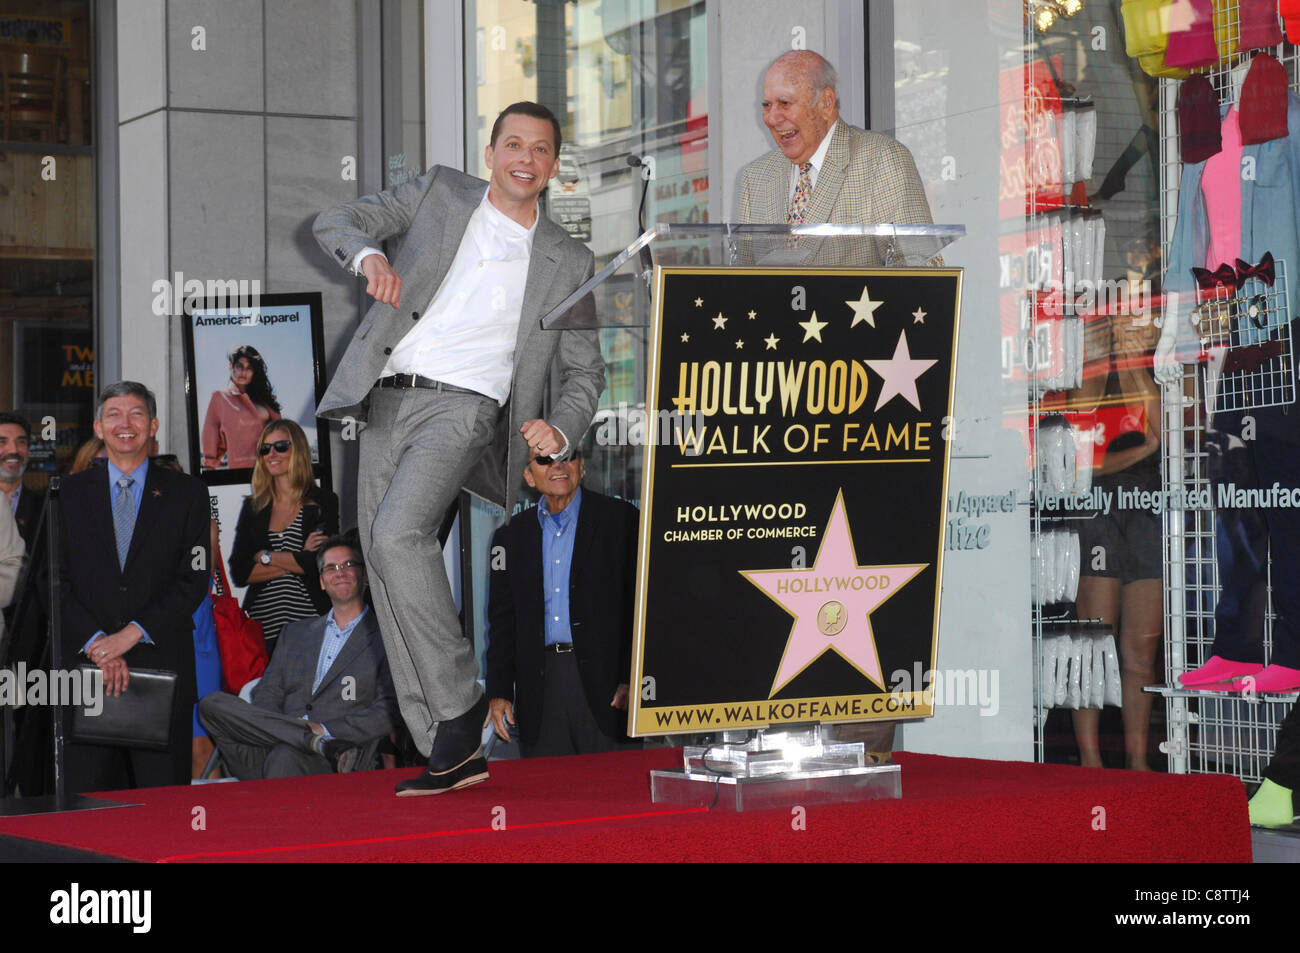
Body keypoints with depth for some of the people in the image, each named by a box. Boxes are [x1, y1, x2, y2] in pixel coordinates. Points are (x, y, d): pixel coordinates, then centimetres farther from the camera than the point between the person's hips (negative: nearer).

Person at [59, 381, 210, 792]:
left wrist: (131, 634, -11)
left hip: (162, 665, -1)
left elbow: (194, 581, 0)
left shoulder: (187, 494, 8)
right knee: (88, 794, 0)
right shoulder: (70, 493, 11)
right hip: (86, 664, 1)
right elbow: (56, 580, 5)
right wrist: (96, 644, -9)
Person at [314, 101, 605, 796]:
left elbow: (584, 371, 15)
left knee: (397, 534, -27)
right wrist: (368, 255, -17)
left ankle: (458, 703, -16)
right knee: (385, 572, -2)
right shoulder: (438, 194, 13)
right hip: (386, 402, 3)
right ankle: (452, 754, 1)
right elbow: (335, 222, 8)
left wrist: (561, 431, -7)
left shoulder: (567, 263, 11)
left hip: (464, 404, -3)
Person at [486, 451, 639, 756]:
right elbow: (502, 620, 14)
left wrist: (632, 679, -7)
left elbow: (640, 605, -1)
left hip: (600, 681, -3)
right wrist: (499, 691, 7)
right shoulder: (512, 536, 12)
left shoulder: (619, 519, 2)